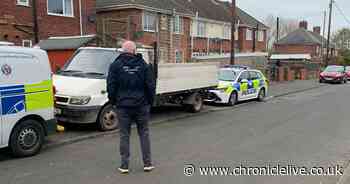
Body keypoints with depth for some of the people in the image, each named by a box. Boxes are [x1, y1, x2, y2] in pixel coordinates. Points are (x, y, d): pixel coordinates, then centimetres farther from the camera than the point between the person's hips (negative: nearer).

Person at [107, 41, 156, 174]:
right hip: (141, 105, 1)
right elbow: (151, 86, -1)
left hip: (123, 106, -1)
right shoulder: (144, 65, 1)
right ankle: (147, 163, 14)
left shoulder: (115, 65, -2)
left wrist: (113, 101, 8)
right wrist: (150, 102, 9)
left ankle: (124, 165, 10)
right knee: (144, 133, 11)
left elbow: (111, 86, -4)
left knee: (124, 135, 7)